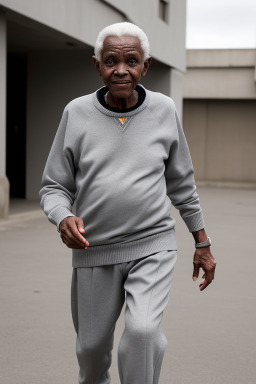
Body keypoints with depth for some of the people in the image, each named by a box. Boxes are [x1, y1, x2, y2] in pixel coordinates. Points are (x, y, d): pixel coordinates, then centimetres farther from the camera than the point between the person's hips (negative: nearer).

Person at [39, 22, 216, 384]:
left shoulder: (163, 110, -1)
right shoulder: (76, 113, -4)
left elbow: (181, 183, 9)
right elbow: (54, 186, 1)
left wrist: (202, 244, 11)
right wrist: (64, 219, -21)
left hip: (153, 246, -1)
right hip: (94, 251, 1)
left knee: (143, 330, -23)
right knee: (92, 347, 13)